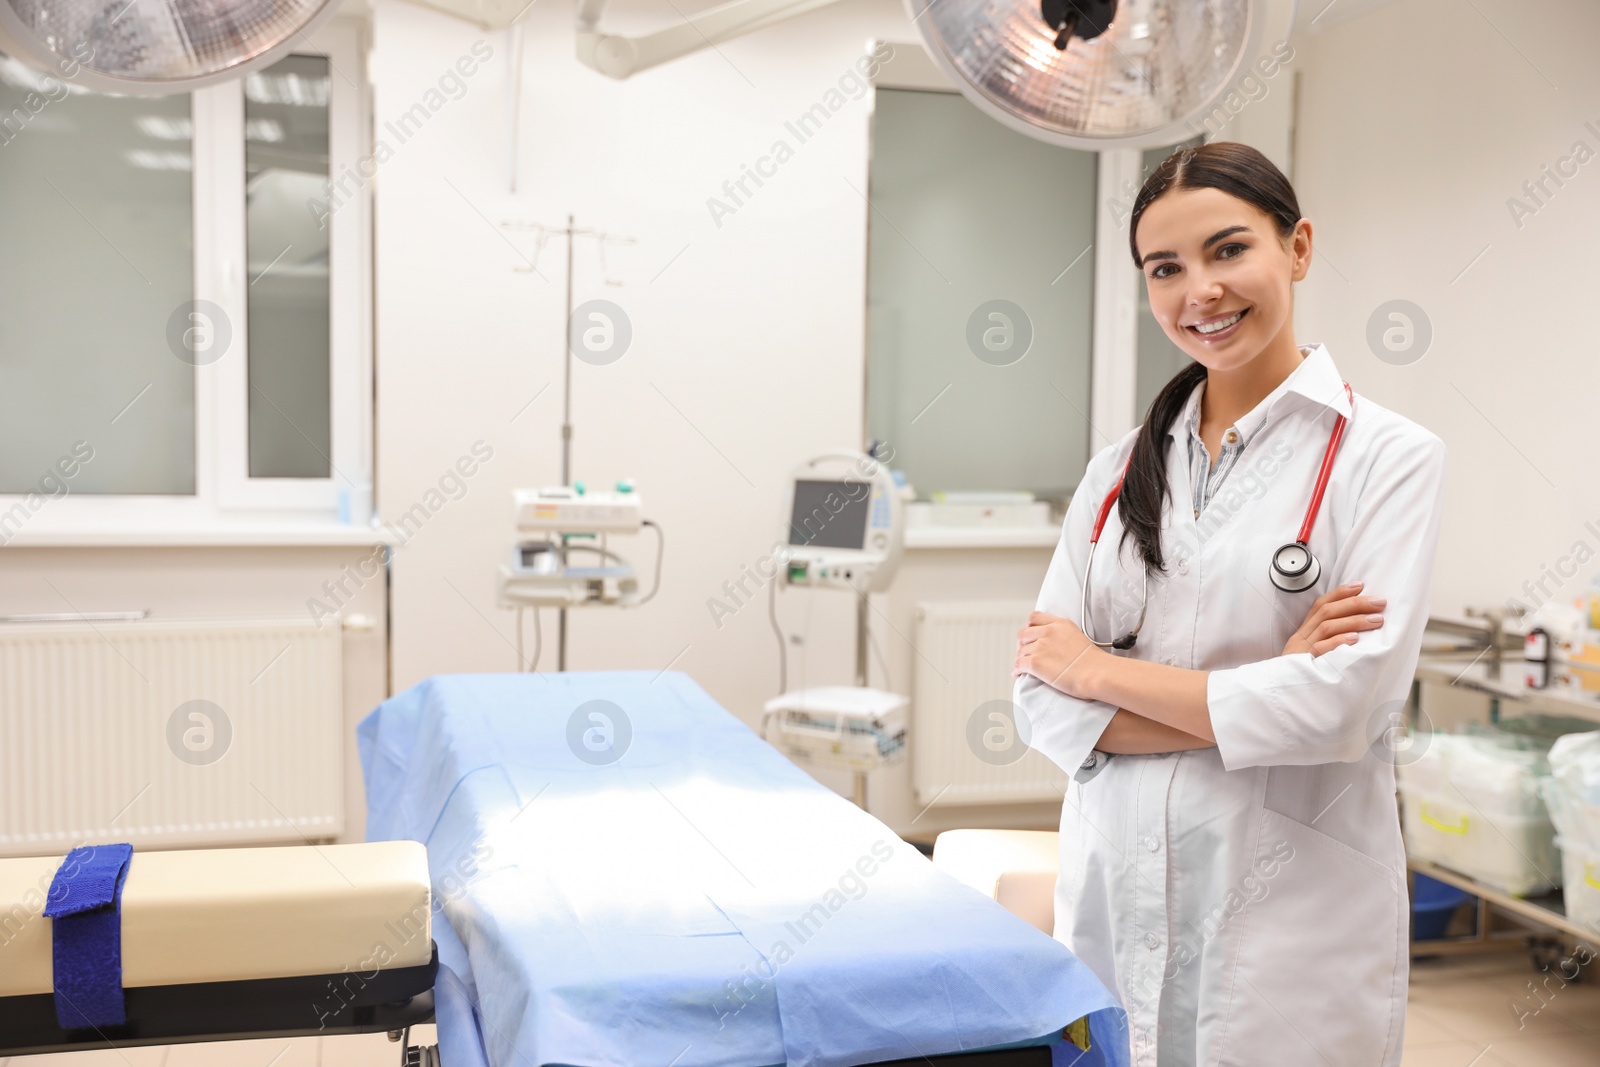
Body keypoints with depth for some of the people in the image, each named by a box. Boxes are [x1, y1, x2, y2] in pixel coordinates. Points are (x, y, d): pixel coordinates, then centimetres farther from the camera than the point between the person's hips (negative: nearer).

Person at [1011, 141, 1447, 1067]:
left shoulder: (1388, 457, -6)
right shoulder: (1122, 469, 6)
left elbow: (1346, 704, -18)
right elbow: (1043, 701, -1)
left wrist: (1100, 669, -9)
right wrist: (1254, 697, -15)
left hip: (1291, 917, -3)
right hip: (1117, 895, 4)